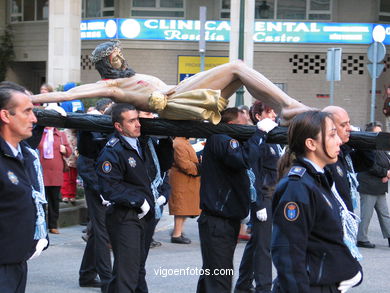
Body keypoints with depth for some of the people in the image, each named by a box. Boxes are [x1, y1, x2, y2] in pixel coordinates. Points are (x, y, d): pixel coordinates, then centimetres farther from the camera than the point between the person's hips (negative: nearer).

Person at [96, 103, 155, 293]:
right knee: (126, 272, -12)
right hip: (123, 218, -9)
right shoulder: (112, 152, -17)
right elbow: (110, 188, -23)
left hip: (140, 216, 9)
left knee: (137, 264, 17)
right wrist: (140, 201, -18)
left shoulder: (137, 145, 12)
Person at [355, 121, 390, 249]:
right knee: (366, 214, -3)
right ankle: (361, 239, 5)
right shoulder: (366, 148, -16)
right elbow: (372, 167, -20)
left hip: (379, 188, 10)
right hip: (368, 187, -10)